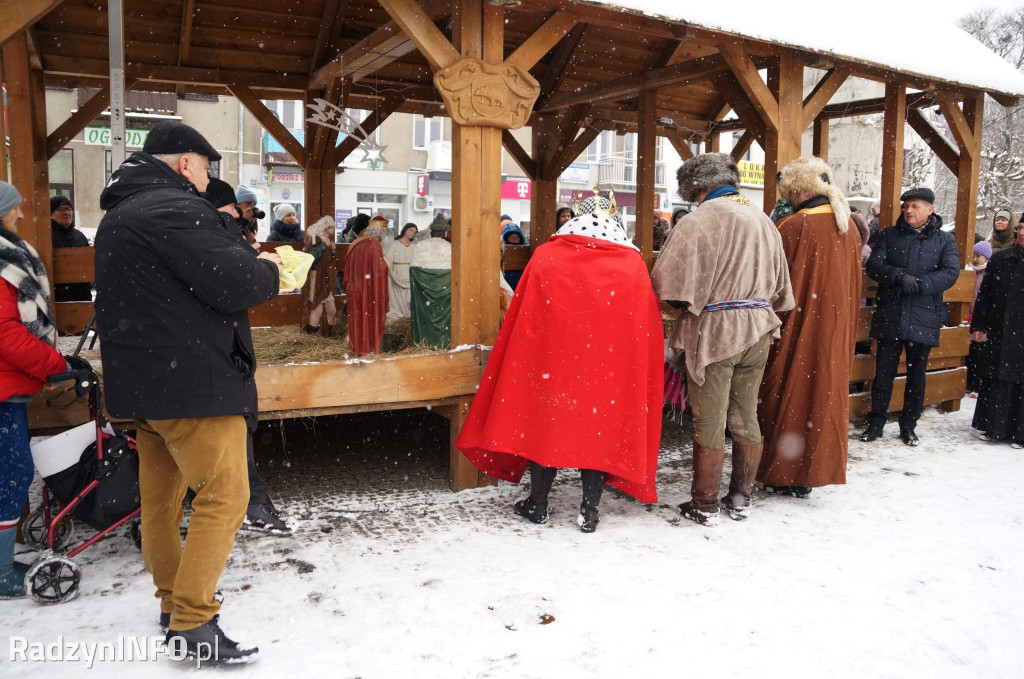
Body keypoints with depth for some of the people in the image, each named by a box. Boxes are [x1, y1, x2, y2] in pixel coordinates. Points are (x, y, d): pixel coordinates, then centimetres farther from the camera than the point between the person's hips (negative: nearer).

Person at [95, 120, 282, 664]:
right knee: (225, 494, -5)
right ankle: (192, 622, -2)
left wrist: (247, 260, 8)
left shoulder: (119, 215, 18)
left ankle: (174, 597, 32)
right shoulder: (174, 210, -16)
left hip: (141, 380, 11)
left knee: (161, 494, 17)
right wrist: (266, 267, -1)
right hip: (190, 381, -10)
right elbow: (233, 284, -23)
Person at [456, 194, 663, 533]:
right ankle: (589, 511, 15)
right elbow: (647, 326, 4)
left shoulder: (545, 256, -1)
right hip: (610, 365, 0)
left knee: (546, 423, 12)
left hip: (552, 354, 0)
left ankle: (537, 504, 21)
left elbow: (522, 318, 1)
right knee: (599, 428, 10)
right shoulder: (634, 264, 0)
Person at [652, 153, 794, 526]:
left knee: (709, 422, 3)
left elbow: (666, 281, -16)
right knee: (746, 418, 15)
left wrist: (690, 302, 2)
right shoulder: (763, 219, 11)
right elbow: (781, 288, 16)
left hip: (714, 331, -6)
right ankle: (741, 498, 26)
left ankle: (704, 505, 13)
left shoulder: (699, 220, -12)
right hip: (757, 331, 7)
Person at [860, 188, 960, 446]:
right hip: (889, 318, 0)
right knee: (884, 372, 5)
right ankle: (876, 422, 16)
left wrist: (915, 285, -20)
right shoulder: (889, 235, 8)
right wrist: (900, 276, -22)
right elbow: (874, 265, -5)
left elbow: (950, 273, -8)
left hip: (923, 320, 0)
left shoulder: (945, 240, 5)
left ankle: (909, 425, 22)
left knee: (916, 374, 9)